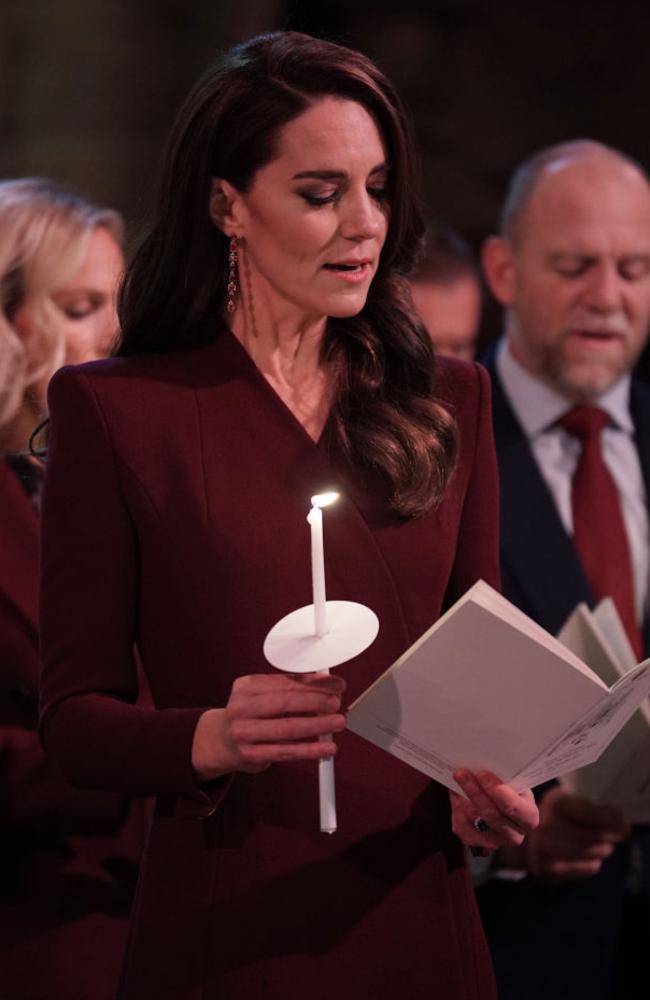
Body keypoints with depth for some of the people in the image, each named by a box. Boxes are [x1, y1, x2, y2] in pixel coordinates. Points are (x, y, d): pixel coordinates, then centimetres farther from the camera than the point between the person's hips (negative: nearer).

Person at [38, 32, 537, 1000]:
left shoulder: (447, 403, 8)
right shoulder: (115, 410, -3)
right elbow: (75, 713, -4)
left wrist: (489, 791, -10)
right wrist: (211, 738, -23)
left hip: (413, 917, 3)